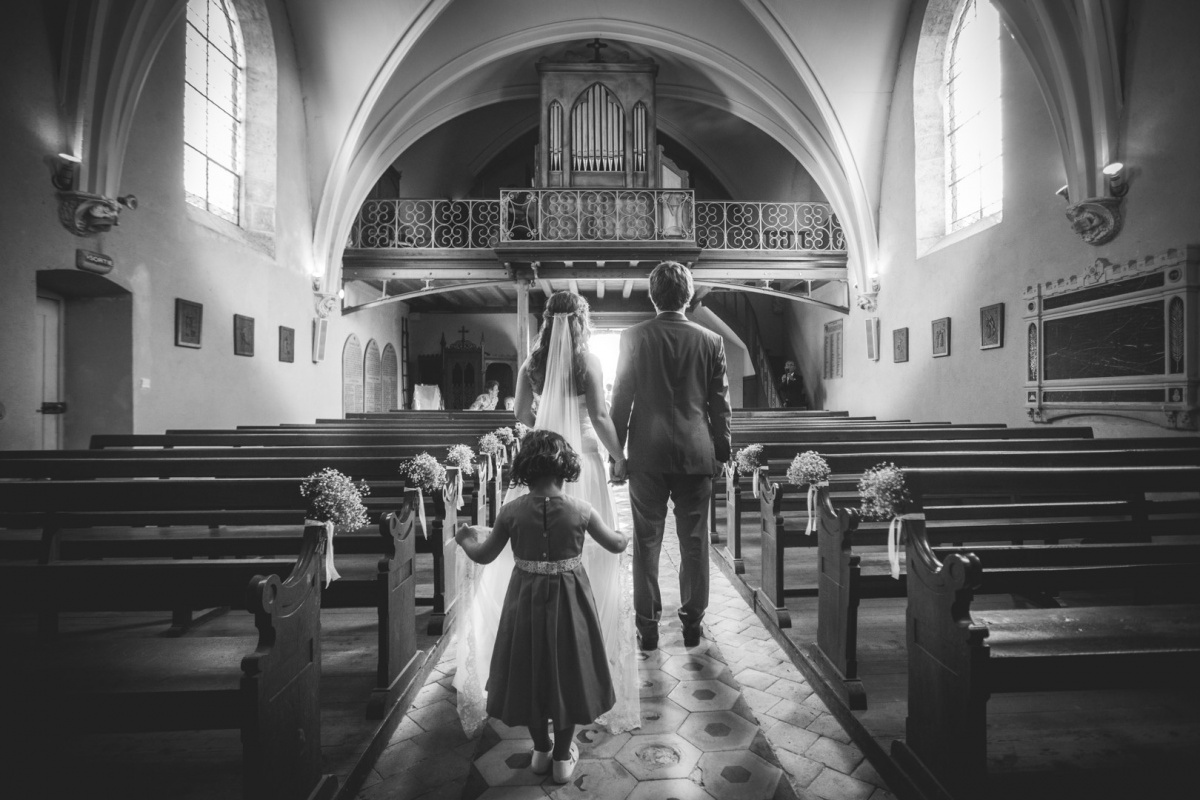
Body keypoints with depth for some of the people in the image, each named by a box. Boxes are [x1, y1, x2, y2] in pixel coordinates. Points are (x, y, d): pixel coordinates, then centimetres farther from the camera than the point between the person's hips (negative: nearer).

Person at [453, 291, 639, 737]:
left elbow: (522, 414, 8)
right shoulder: (587, 361, -8)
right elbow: (600, 418, -12)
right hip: (581, 458, -3)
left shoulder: (532, 362, 3)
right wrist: (619, 457, -2)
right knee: (585, 550, 8)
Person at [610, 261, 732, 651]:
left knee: (647, 541, 9)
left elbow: (621, 399, -2)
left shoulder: (634, 336, -3)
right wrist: (722, 452, 13)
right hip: (696, 453, 2)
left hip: (647, 454, -1)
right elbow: (720, 403, 4)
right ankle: (692, 622, 23)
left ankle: (648, 625, 18)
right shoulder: (711, 341, 1)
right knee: (694, 540, 12)